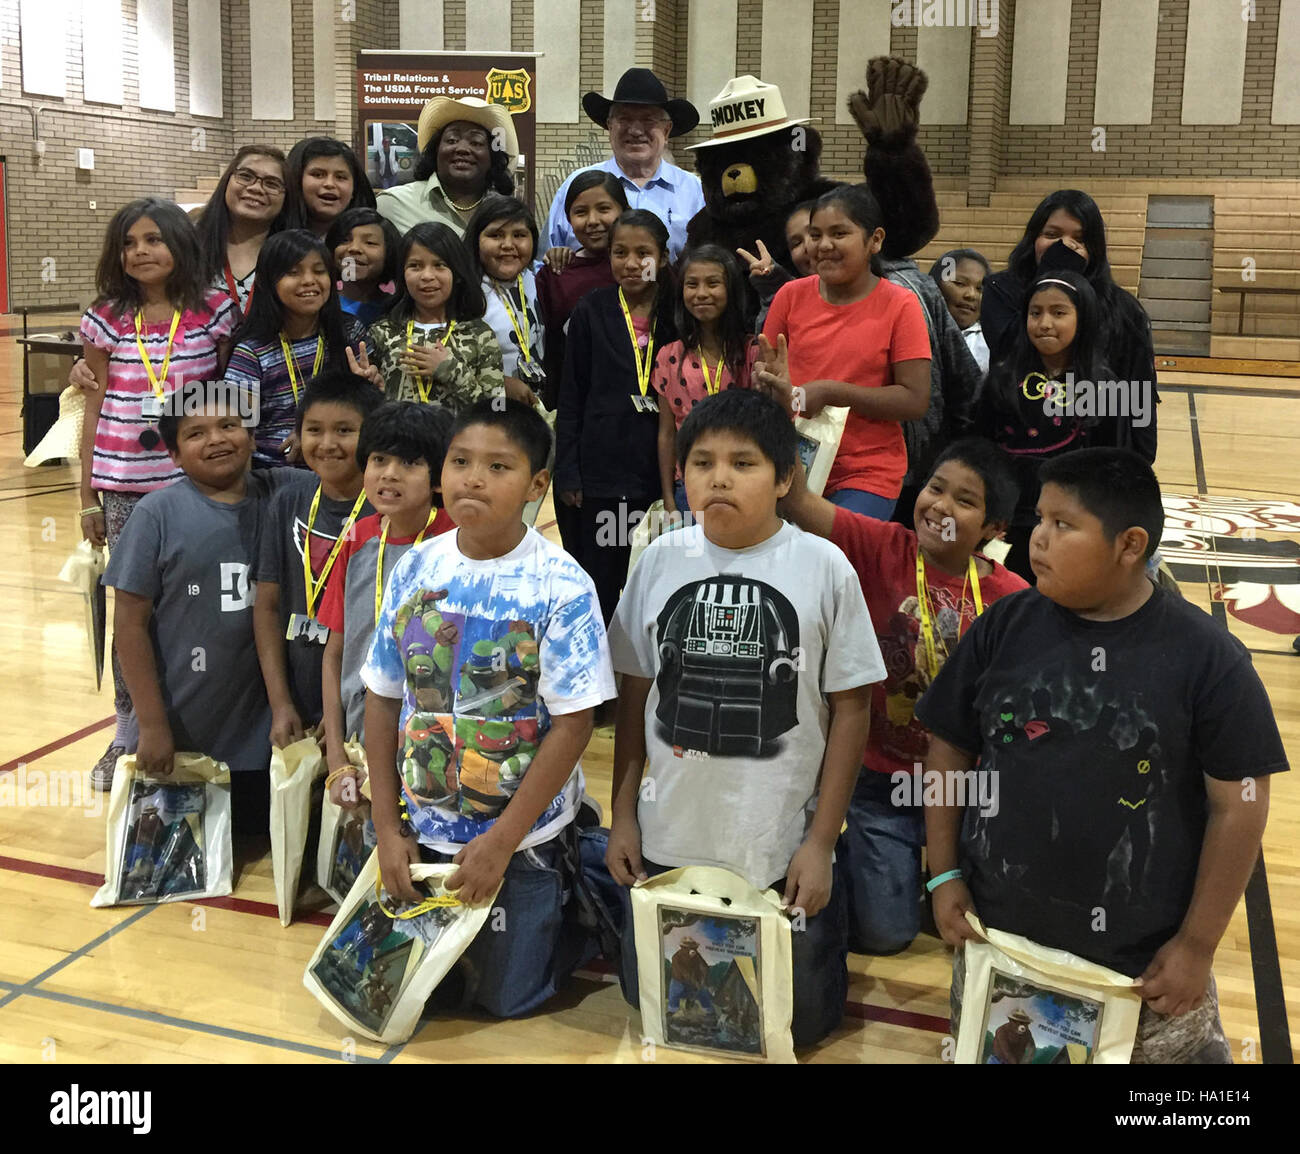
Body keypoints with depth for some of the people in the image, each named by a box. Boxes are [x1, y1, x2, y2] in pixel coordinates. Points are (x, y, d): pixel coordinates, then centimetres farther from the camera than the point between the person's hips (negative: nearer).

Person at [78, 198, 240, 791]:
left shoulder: (214, 311, 1)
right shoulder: (106, 318, 5)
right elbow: (95, 407, 8)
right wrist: (88, 497, 7)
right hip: (125, 485, 1)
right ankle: (127, 733, 19)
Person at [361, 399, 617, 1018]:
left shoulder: (560, 585, -17)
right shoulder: (414, 570, -4)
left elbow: (573, 722, -17)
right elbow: (384, 698, 2)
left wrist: (502, 841, -17)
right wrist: (388, 828, -1)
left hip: (522, 838, -4)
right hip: (422, 830, 4)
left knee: (504, 997, 10)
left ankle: (573, 908, 34)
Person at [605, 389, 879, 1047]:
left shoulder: (823, 567, -9)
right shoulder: (660, 561, -1)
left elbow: (850, 707, -5)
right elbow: (635, 695, 7)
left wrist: (821, 841, -7)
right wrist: (622, 815, 5)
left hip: (783, 850, -2)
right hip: (667, 843, 3)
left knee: (800, 1019, 9)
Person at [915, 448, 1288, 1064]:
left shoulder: (1206, 656, -13)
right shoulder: (1005, 626, -4)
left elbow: (1240, 805, -9)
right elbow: (948, 750, 5)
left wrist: (1197, 945, -8)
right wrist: (944, 875, 1)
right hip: (995, 936, 3)